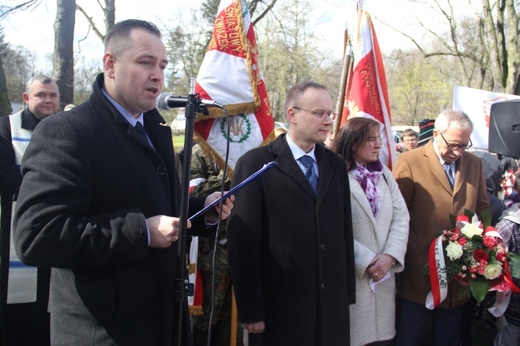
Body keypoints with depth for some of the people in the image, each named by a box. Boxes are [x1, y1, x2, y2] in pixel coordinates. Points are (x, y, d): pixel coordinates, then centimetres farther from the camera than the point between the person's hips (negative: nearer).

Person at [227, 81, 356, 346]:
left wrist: (348, 294, 8)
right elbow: (243, 242, -10)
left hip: (332, 304, 5)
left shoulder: (336, 165, 9)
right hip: (280, 306, -5)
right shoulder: (256, 164, -8)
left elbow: (344, 233, 10)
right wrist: (251, 310, -11)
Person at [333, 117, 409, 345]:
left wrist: (390, 256, -8)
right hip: (350, 276, -6)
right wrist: (365, 261, -15)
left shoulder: (384, 174, 12)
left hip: (383, 274, 6)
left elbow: (401, 217, 6)